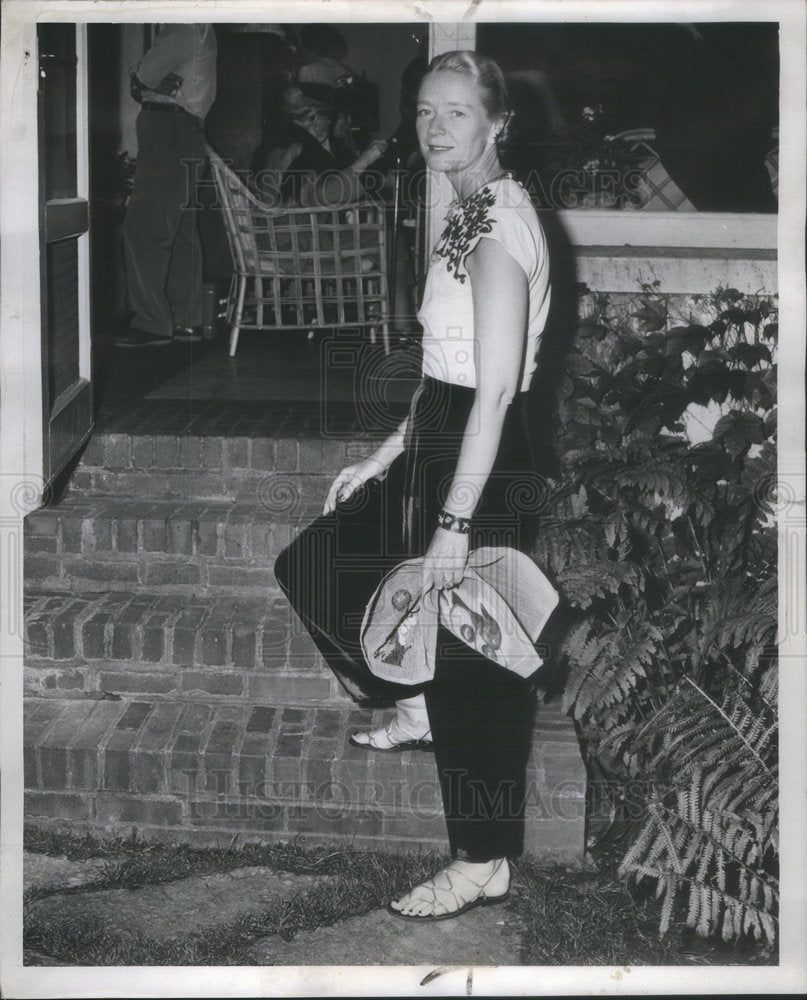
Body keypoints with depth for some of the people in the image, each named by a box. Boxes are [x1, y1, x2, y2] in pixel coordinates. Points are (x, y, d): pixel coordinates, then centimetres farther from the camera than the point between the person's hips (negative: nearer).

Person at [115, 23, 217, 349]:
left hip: (170, 130, -11)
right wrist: (144, 84, -3)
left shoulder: (189, 26, -9)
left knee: (143, 229, -12)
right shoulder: (173, 26, 23)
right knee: (180, 231, 11)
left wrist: (139, 79, 6)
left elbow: (147, 73, -14)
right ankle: (188, 320, 14)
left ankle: (152, 323, -13)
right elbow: (144, 78, 18)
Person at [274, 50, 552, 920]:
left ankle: (483, 863, 15)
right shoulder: (469, 215, 11)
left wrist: (454, 523, -23)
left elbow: (495, 391, -23)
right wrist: (384, 457, 18)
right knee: (311, 564, 18)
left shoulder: (499, 225, -19)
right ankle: (416, 706, 31)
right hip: (437, 447, 10)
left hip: (484, 462, -10)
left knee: (469, 664, 1)